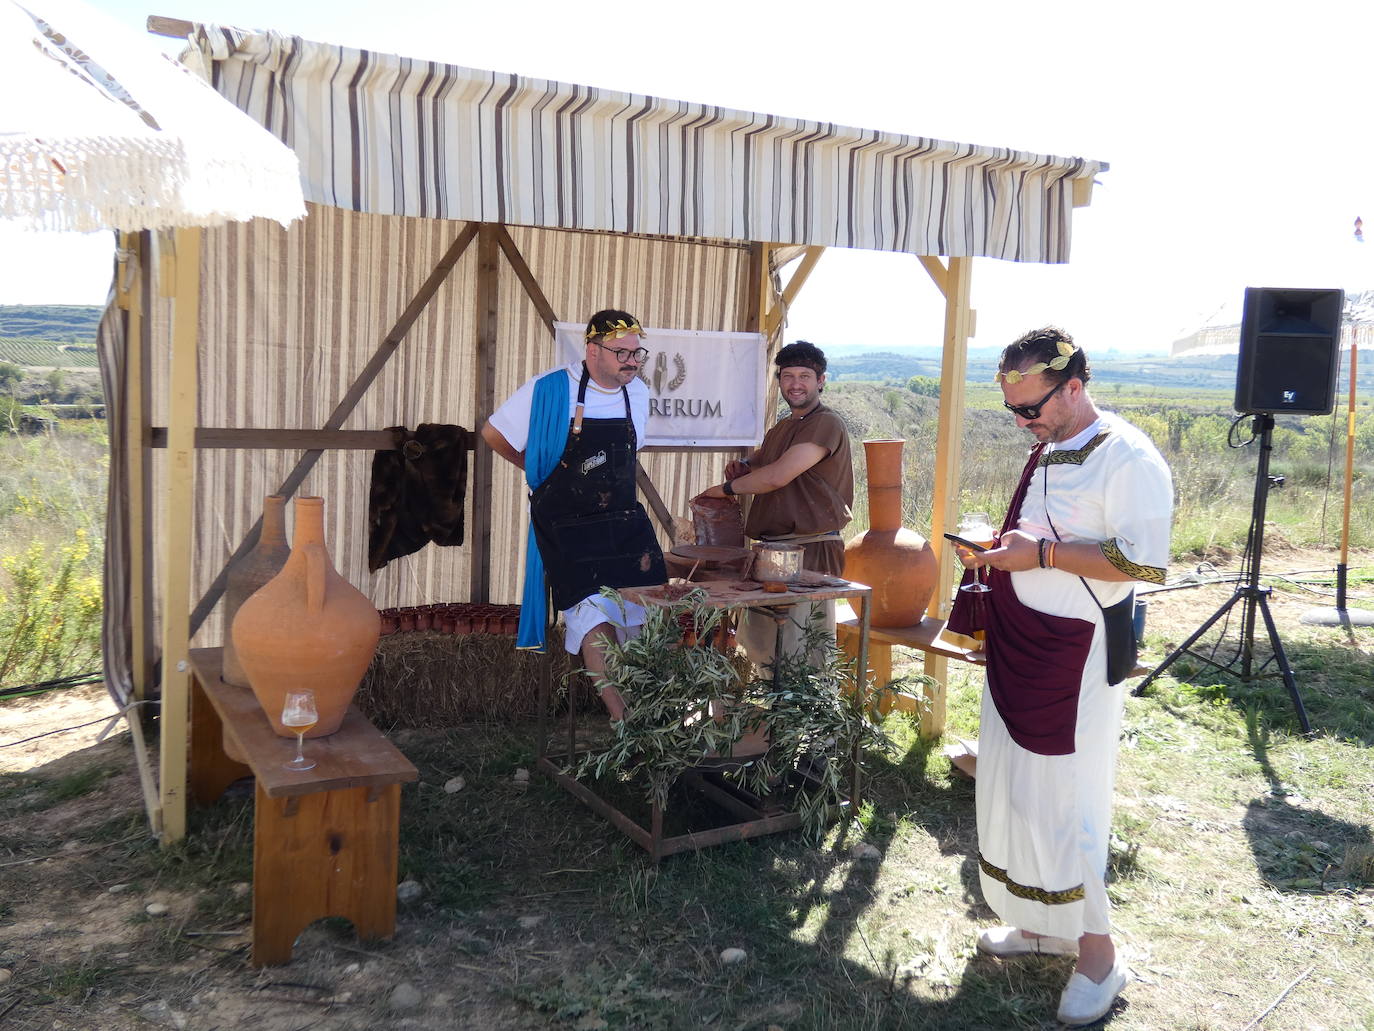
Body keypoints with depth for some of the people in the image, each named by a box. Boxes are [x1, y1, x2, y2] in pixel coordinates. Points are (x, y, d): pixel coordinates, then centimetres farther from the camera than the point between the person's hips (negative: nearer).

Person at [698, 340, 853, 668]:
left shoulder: (826, 424, -11)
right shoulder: (781, 427, 19)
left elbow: (777, 476, -20)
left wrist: (726, 488, -6)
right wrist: (742, 466, 10)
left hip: (811, 550, -9)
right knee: (758, 644, 14)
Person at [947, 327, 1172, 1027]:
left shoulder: (1129, 459, -14)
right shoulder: (1045, 453, 13)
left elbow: (1146, 563, -20)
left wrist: (1041, 554, -23)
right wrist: (997, 552, 5)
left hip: (1076, 656, -8)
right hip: (1018, 648, 8)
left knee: (1064, 804, -1)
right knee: (1011, 790, 13)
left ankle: (1097, 953, 16)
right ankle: (1044, 923, 30)